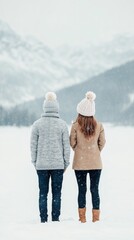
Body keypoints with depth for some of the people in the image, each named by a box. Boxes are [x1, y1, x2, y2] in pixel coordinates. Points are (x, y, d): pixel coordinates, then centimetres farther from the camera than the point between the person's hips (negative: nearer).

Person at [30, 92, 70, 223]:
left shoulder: (37, 124, -2)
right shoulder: (62, 124, -3)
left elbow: (33, 144, 1)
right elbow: (66, 145, 0)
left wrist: (35, 162, 10)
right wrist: (66, 163, 9)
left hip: (41, 164, 1)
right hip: (58, 164, -1)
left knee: (43, 193, 6)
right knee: (56, 193, 5)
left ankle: (43, 219, 5)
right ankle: (55, 218, 4)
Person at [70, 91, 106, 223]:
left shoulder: (75, 126, -11)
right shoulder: (99, 126, -5)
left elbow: (72, 143, -1)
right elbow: (102, 142, 4)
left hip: (80, 163, -1)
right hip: (96, 163, 1)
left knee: (81, 190, 7)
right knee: (95, 189, 6)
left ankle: (82, 218, 11)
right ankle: (96, 217, 6)